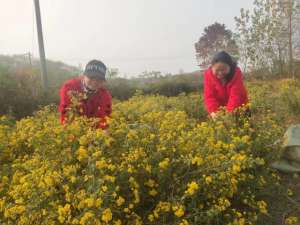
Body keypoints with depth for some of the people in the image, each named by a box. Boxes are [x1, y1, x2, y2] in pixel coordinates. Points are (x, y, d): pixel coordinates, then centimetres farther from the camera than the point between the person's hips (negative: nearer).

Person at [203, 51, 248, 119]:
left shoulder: (236, 73, -26)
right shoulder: (208, 74, -22)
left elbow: (235, 95, -34)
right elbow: (209, 96, -25)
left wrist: (229, 112, -46)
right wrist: (213, 111, -40)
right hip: (220, 108, 1)